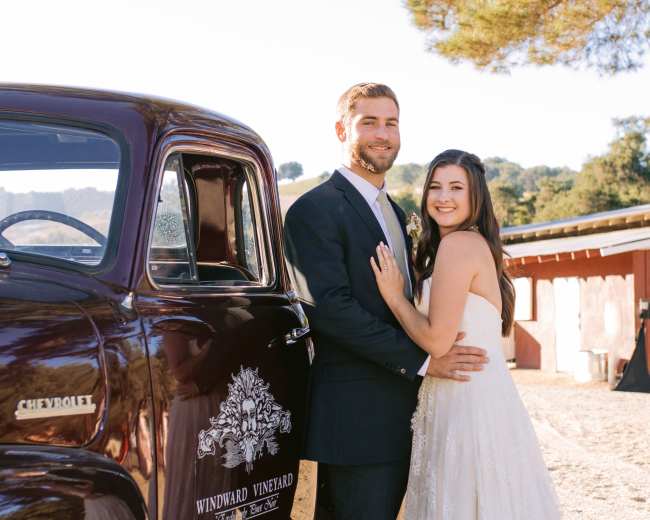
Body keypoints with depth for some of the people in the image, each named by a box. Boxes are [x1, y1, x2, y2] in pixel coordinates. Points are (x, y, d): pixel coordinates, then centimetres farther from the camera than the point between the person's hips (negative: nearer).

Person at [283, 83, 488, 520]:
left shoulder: (394, 212, 19)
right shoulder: (315, 210, -10)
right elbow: (330, 307, -20)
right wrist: (421, 360, -20)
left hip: (400, 414, 9)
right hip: (356, 419, -9)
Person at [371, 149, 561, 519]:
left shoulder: (459, 243, -16)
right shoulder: (476, 243, 13)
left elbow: (437, 341, -19)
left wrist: (393, 294, -8)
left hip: (469, 401, -10)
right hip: (475, 395, 10)